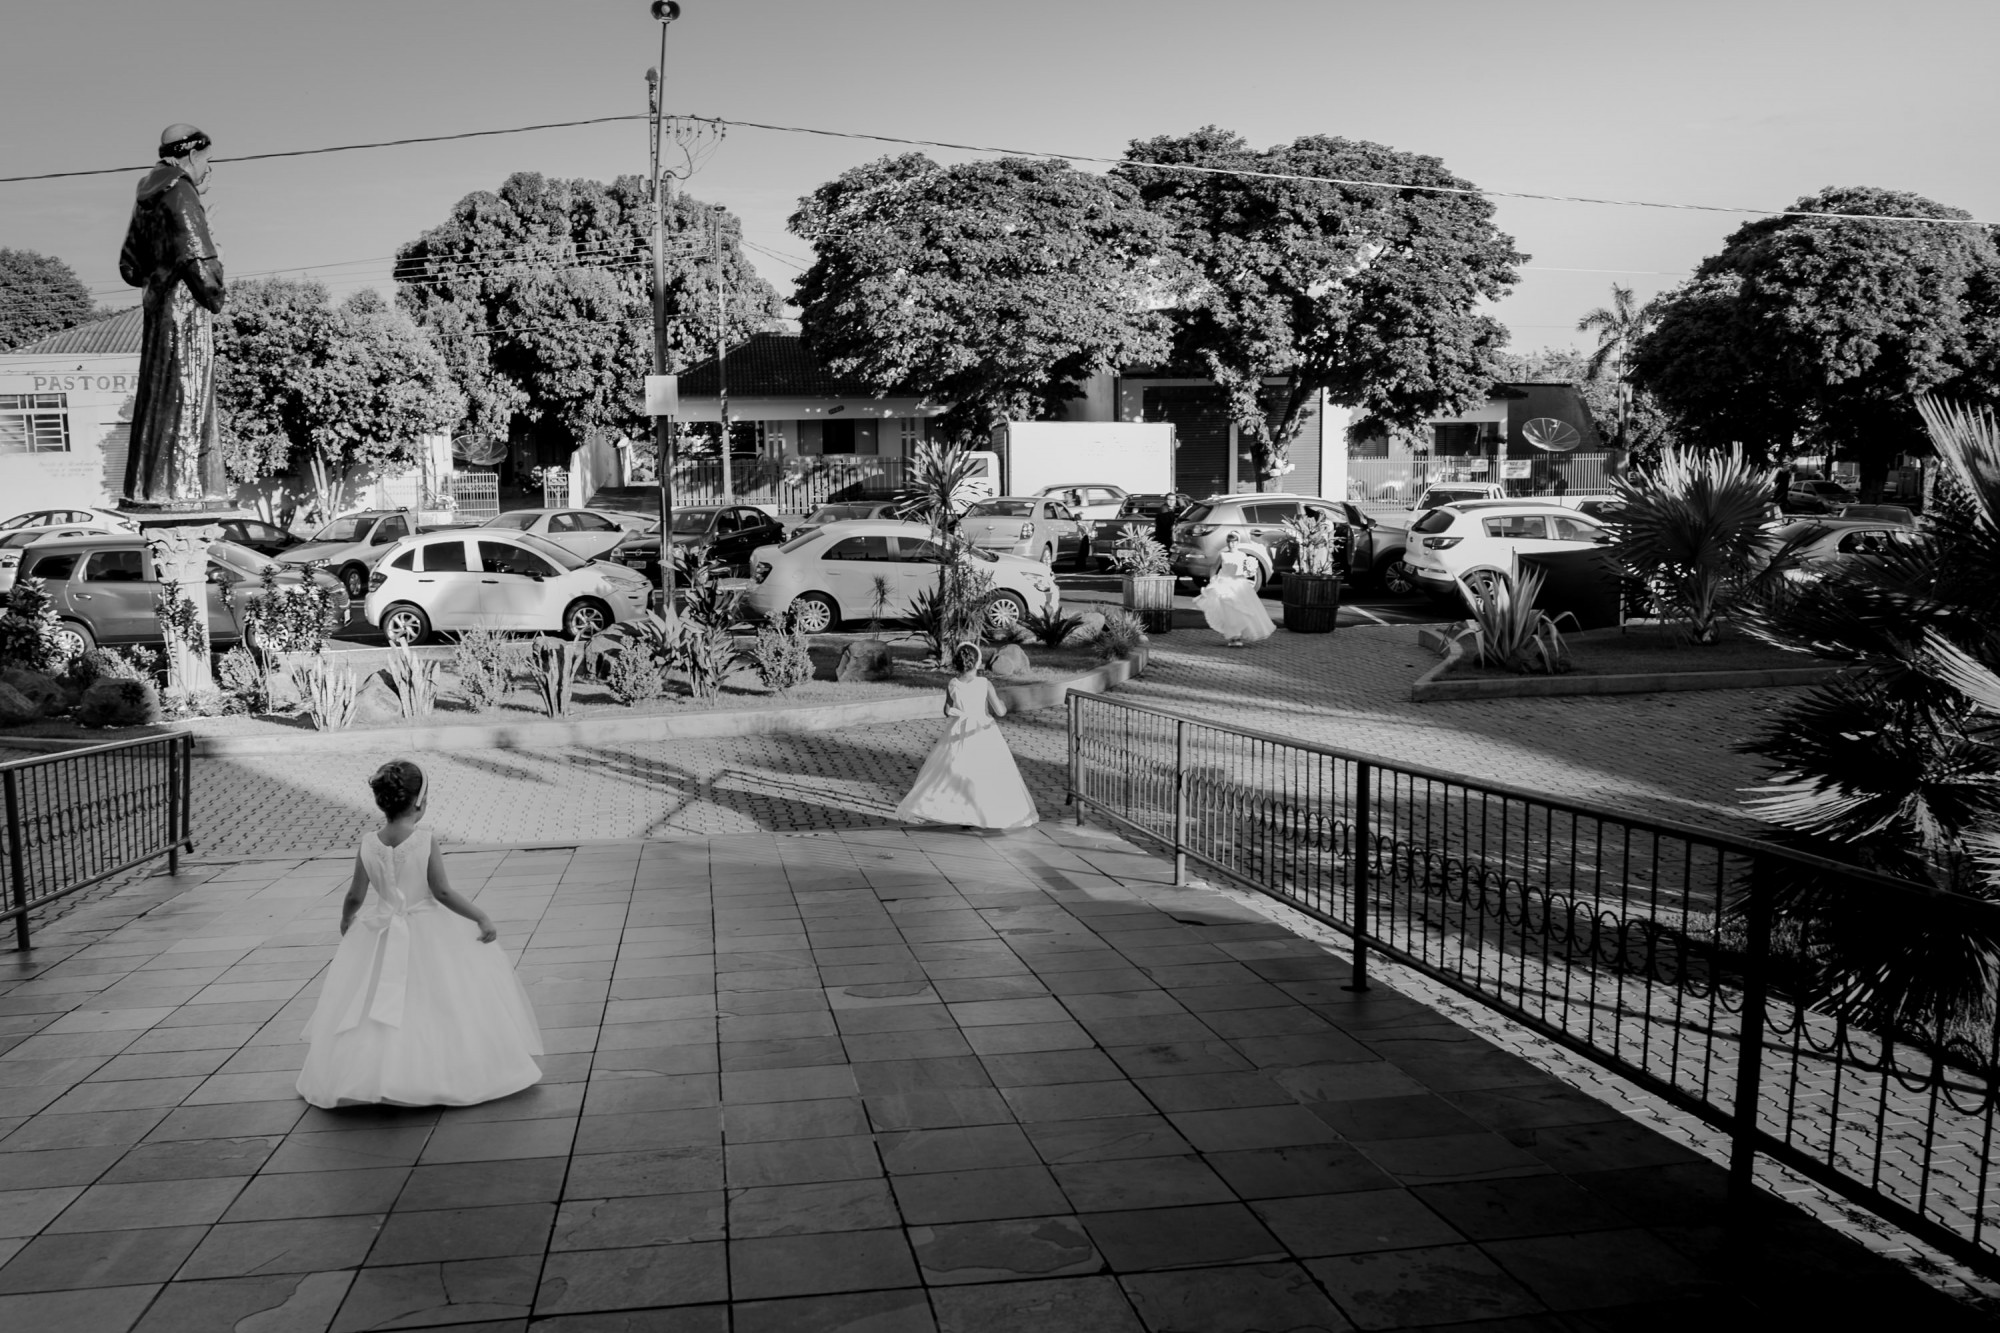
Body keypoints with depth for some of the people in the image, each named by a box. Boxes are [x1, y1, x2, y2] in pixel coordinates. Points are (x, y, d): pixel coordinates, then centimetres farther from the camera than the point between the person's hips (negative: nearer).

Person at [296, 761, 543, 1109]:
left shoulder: (368, 845, -6)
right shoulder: (426, 842, -16)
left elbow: (355, 897, 1)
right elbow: (443, 892, -17)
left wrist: (346, 921, 21)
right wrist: (481, 917, -10)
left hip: (381, 933, 3)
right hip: (427, 933, -3)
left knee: (375, 1004, 18)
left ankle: (360, 1075, 21)